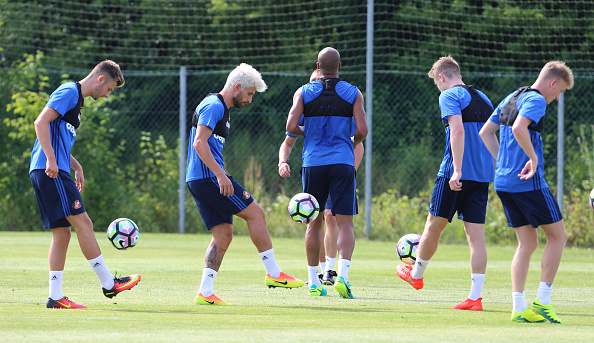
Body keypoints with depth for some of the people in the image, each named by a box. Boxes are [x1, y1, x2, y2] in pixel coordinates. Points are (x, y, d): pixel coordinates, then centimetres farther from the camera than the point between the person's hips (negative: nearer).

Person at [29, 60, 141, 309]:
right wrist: (51, 160, -22)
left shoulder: (77, 100, 24)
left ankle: (56, 296, 3)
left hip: (55, 171, 10)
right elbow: (41, 122, -17)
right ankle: (108, 283, -8)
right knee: (82, 223, -9)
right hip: (51, 172, -10)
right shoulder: (69, 92, -6)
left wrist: (76, 166, 21)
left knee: (62, 233, 6)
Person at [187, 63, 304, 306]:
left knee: (223, 234, 5)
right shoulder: (214, 106, -10)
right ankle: (273, 273, -3)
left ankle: (205, 292, -3)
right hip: (207, 176, -10)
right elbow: (199, 143, -21)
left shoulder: (220, 109, 22)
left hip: (198, 181, 10)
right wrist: (221, 175, -26)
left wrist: (223, 178, 27)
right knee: (255, 212, -6)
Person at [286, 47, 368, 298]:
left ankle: (314, 282, 12)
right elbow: (362, 130, -5)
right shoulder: (353, 93, 2)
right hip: (342, 163, -1)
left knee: (314, 223, 11)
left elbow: (291, 127, -7)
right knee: (345, 223, -2)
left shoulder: (304, 93, 3)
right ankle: (342, 275, -22)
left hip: (313, 163, 1)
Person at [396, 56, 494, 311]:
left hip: (456, 175, -7)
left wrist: (457, 171, -23)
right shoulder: (483, 99, 17)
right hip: (483, 175, 7)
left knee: (434, 224, 13)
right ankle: (475, 297, -2)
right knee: (476, 234, 2)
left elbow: (458, 130, -20)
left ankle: (416, 274, 32)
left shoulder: (449, 96, -6)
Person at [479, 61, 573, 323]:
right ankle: (542, 302, -1)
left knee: (527, 243, 11)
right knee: (557, 236, 4)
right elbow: (519, 129, -29)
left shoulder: (511, 98, 17)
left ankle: (519, 308, 2)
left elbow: (485, 132, 23)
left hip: (503, 182, 9)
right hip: (529, 183, -9)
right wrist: (534, 158, -17)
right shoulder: (536, 100, -11)